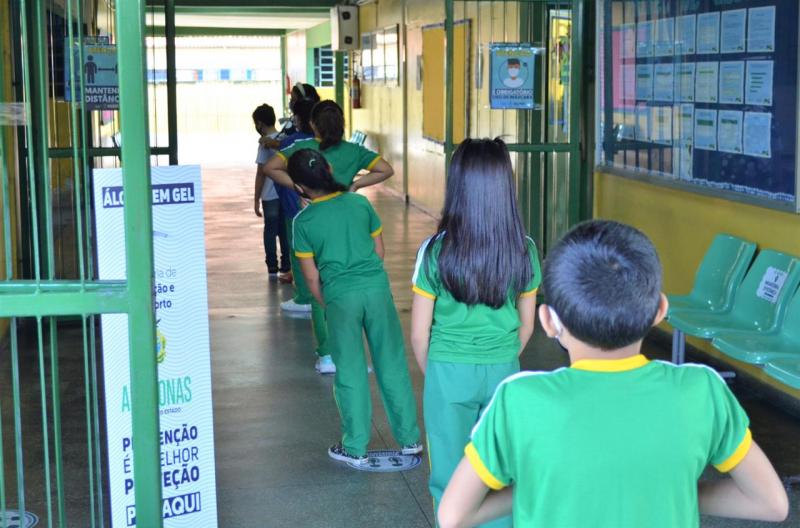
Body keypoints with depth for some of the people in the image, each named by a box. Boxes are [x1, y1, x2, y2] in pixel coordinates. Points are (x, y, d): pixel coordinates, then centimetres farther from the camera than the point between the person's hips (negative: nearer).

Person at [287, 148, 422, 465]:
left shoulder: (304, 221, -3)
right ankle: (409, 439, 20)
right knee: (392, 364, 11)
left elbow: (311, 276, 1)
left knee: (350, 373, 7)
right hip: (377, 287, 2)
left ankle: (355, 448, 15)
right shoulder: (360, 203, 3)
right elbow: (380, 251, 10)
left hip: (340, 296, -2)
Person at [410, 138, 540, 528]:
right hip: (503, 373, 2)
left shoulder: (436, 251, -14)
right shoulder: (524, 250, -7)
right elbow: (526, 326, 3)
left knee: (450, 478, 13)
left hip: (449, 374, -2)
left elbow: (419, 334, -8)